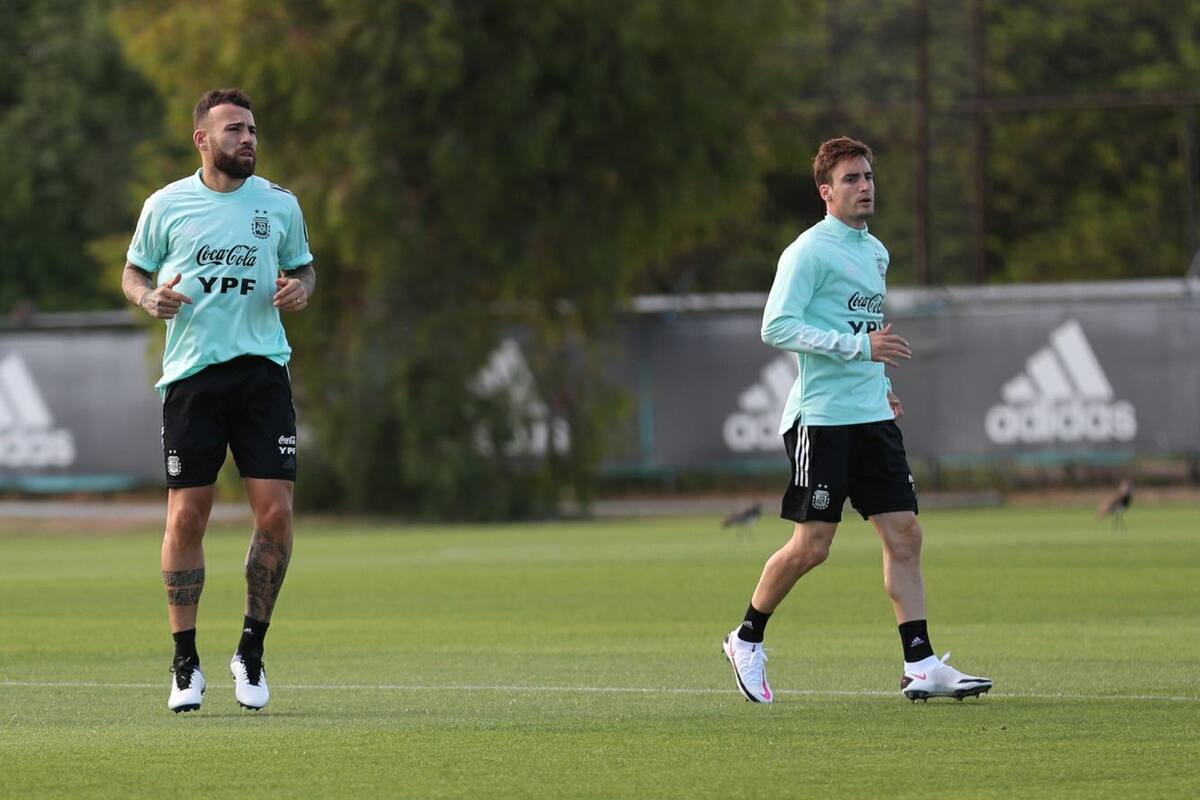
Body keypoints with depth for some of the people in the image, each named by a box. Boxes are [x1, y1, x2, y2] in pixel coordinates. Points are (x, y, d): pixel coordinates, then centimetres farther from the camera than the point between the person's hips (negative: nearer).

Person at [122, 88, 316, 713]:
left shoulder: (279, 205, 8)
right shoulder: (167, 205, 4)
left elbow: (303, 266, 20)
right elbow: (134, 271, 14)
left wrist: (300, 289, -3)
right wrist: (150, 297, -8)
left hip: (262, 372, 1)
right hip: (190, 374, -1)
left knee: (274, 513, -9)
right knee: (186, 516, -4)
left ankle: (251, 651, 8)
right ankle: (186, 661, 8)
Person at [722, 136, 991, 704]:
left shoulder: (875, 251, 16)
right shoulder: (810, 251, -9)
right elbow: (777, 328, -18)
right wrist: (861, 346, -23)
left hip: (873, 417, 7)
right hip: (821, 418, -7)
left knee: (904, 535, -2)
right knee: (812, 545, -5)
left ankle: (921, 667, -2)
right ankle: (747, 640, 16)